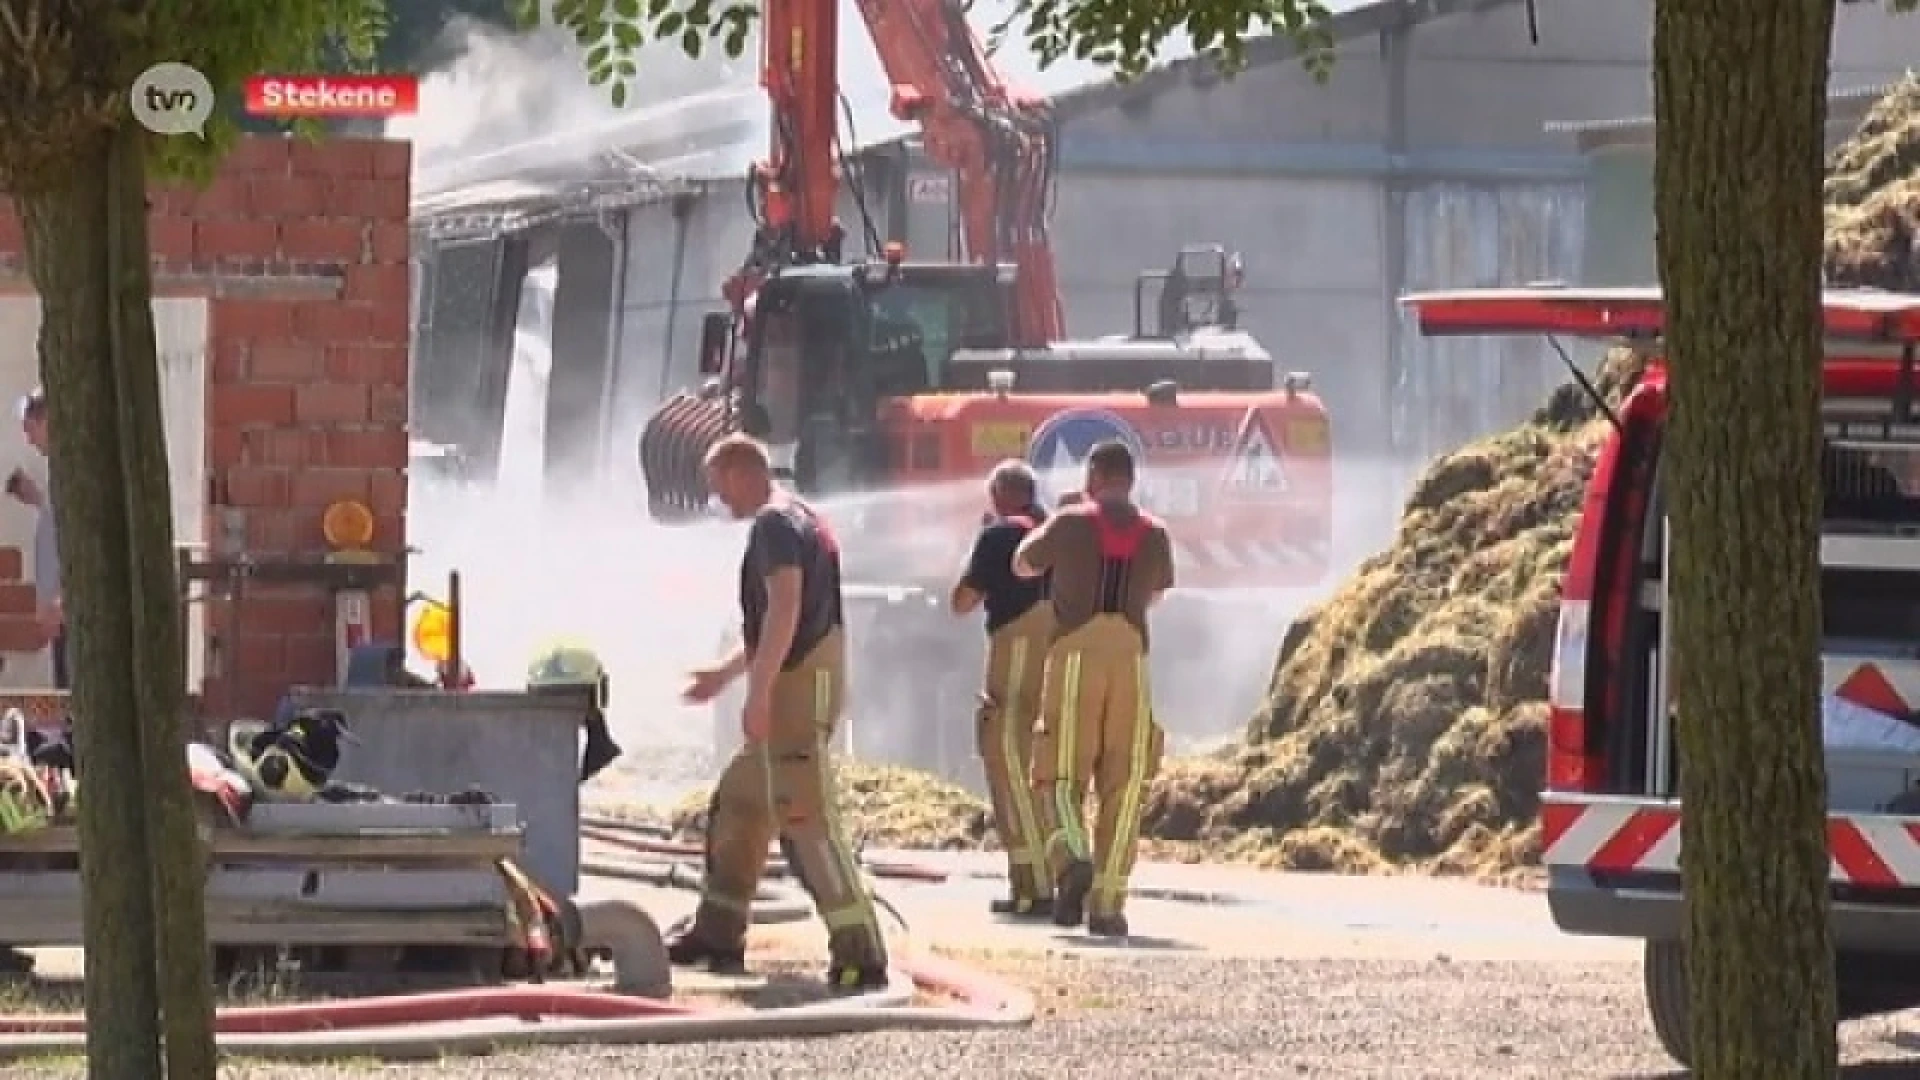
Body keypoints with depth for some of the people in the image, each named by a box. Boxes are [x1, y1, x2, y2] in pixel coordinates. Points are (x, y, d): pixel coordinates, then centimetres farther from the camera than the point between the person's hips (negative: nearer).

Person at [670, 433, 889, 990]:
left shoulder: (774, 525, -12)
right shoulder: (799, 520, 21)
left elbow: (784, 610, -25)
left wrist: (758, 692, -27)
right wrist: (724, 674, 37)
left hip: (798, 687, -11)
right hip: (802, 687, 11)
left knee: (804, 818, -14)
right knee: (736, 804, 19)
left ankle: (860, 954, -19)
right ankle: (717, 935, 28)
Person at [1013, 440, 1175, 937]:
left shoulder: (1070, 523, 0)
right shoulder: (1155, 535, 9)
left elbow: (1023, 564, 18)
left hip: (1074, 658, -2)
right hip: (1131, 662, 2)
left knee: (1061, 779, 4)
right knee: (1121, 788, 6)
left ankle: (1074, 855, -26)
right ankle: (1107, 903, -1)